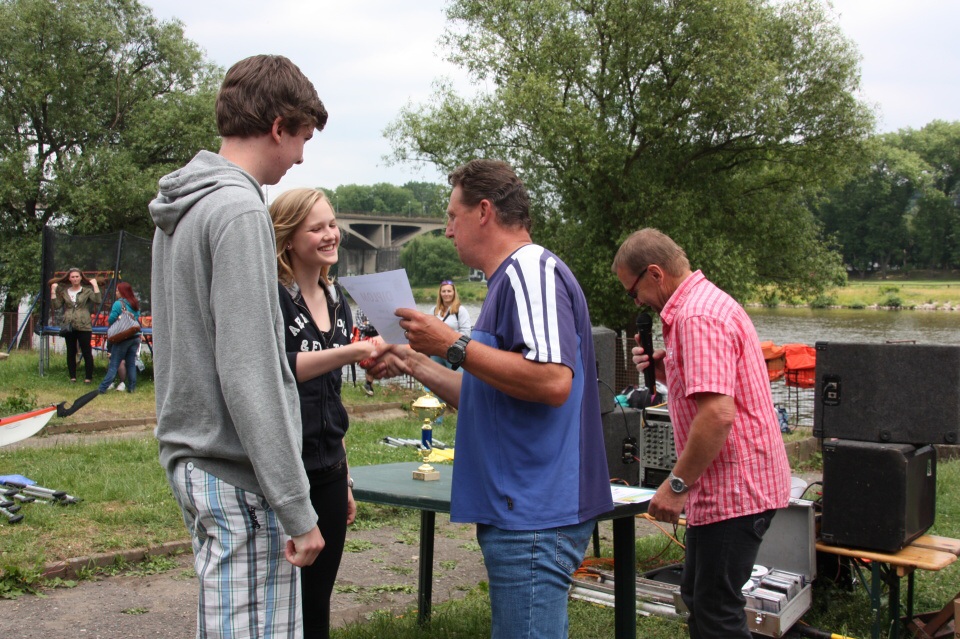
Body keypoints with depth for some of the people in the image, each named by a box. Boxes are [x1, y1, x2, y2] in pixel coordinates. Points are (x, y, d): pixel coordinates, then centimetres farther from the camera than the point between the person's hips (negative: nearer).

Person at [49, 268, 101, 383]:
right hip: (68, 326, 3)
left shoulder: (87, 291, 4)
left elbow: (98, 301, -11)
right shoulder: (64, 291, 14)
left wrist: (95, 285, -12)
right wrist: (53, 291, 3)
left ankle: (88, 377, 0)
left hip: (83, 326, -3)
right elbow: (56, 306, 8)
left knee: (86, 352, -4)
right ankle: (72, 376, 15)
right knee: (71, 352, 7)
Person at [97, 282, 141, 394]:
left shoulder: (118, 304, -9)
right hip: (135, 337, 5)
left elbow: (111, 320, -8)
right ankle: (131, 387, 10)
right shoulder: (136, 305, 10)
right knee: (131, 363, 10)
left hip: (123, 338, -5)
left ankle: (102, 388, -5)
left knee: (114, 365, -4)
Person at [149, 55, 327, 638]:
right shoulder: (240, 209, -17)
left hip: (191, 457, 10)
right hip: (236, 479, -10)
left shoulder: (182, 211, 13)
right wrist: (297, 509, -19)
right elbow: (248, 374, -22)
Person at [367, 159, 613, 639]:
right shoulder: (509, 280, 20)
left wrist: (452, 345, -19)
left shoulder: (531, 270, -12)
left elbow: (552, 381, -26)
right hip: (518, 510, 11)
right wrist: (414, 364, 21)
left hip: (535, 515, -11)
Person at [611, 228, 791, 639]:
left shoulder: (696, 317, -20)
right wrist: (665, 369, 8)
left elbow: (718, 414, -29)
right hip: (730, 485, 11)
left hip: (733, 490, -11)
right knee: (698, 596, 20)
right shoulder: (706, 301, 14)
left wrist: (678, 483, -20)